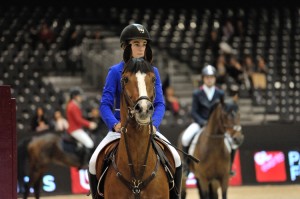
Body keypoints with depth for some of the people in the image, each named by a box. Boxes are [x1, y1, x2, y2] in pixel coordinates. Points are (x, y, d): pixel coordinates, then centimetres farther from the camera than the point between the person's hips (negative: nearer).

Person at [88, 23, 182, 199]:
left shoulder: (153, 72, 6)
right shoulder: (116, 72, 0)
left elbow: (160, 104, 0)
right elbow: (105, 104, -6)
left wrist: (153, 124, -19)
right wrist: (115, 124, -24)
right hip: (120, 128, -1)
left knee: (175, 158, -19)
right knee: (95, 162, -21)